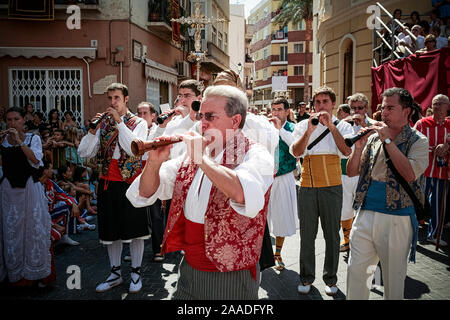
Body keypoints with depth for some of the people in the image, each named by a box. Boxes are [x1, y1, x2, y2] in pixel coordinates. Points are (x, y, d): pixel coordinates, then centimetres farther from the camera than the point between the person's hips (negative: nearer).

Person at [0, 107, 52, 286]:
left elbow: (36, 160, -13)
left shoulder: (33, 138, 3)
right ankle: (15, 270, 19)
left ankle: (34, 270, 15)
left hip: (30, 187, -1)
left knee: (33, 226, 2)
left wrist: (19, 141, -17)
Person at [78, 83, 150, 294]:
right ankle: (115, 273, 28)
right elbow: (84, 153, 1)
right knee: (111, 229, 13)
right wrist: (93, 130, -12)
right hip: (107, 183, 4)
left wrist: (119, 122, -18)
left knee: (134, 228, 5)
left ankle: (136, 273, 21)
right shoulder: (103, 123, 9)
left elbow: (134, 149, -21)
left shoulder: (138, 123, -1)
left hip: (131, 182, -4)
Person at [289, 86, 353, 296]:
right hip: (307, 186, 1)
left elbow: (347, 151, -12)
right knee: (307, 235, 7)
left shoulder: (342, 126, 6)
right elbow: (296, 152, -7)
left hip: (332, 186, 0)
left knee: (332, 234, 7)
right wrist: (309, 130, -18)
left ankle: (330, 278, 23)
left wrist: (331, 126, -17)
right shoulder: (302, 126, 8)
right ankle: (306, 278, 22)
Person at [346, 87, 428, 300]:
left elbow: (410, 174, -21)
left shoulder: (417, 141, -3)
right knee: (356, 271, 8)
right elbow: (351, 172, 9)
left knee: (393, 278, 10)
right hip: (365, 214, 4)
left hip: (396, 219, -3)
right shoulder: (374, 137, 9)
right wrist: (359, 147, -8)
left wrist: (388, 141, -17)